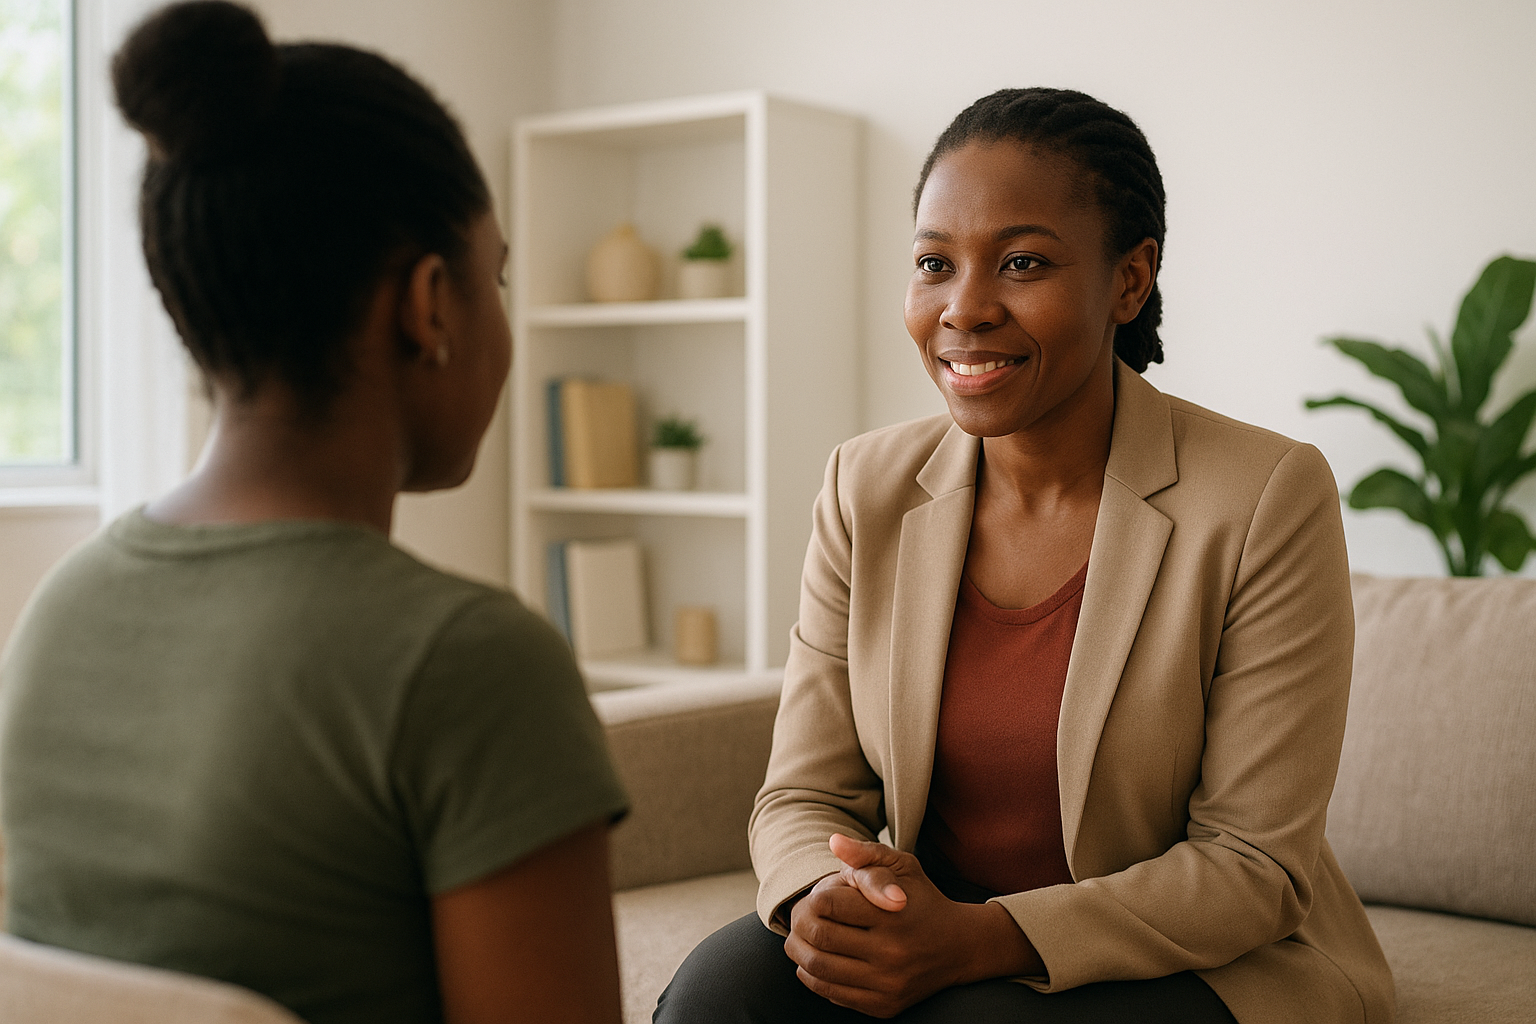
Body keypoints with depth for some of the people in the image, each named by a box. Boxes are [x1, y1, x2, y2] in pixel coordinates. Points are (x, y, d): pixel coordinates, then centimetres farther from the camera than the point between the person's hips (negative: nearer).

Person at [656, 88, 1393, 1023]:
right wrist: (822, 902, -24)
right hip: (919, 935, 4)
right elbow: (804, 795, 0)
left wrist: (981, 939, -25)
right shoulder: (866, 489, -1)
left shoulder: (1269, 499, -14)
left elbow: (1257, 863, -14)